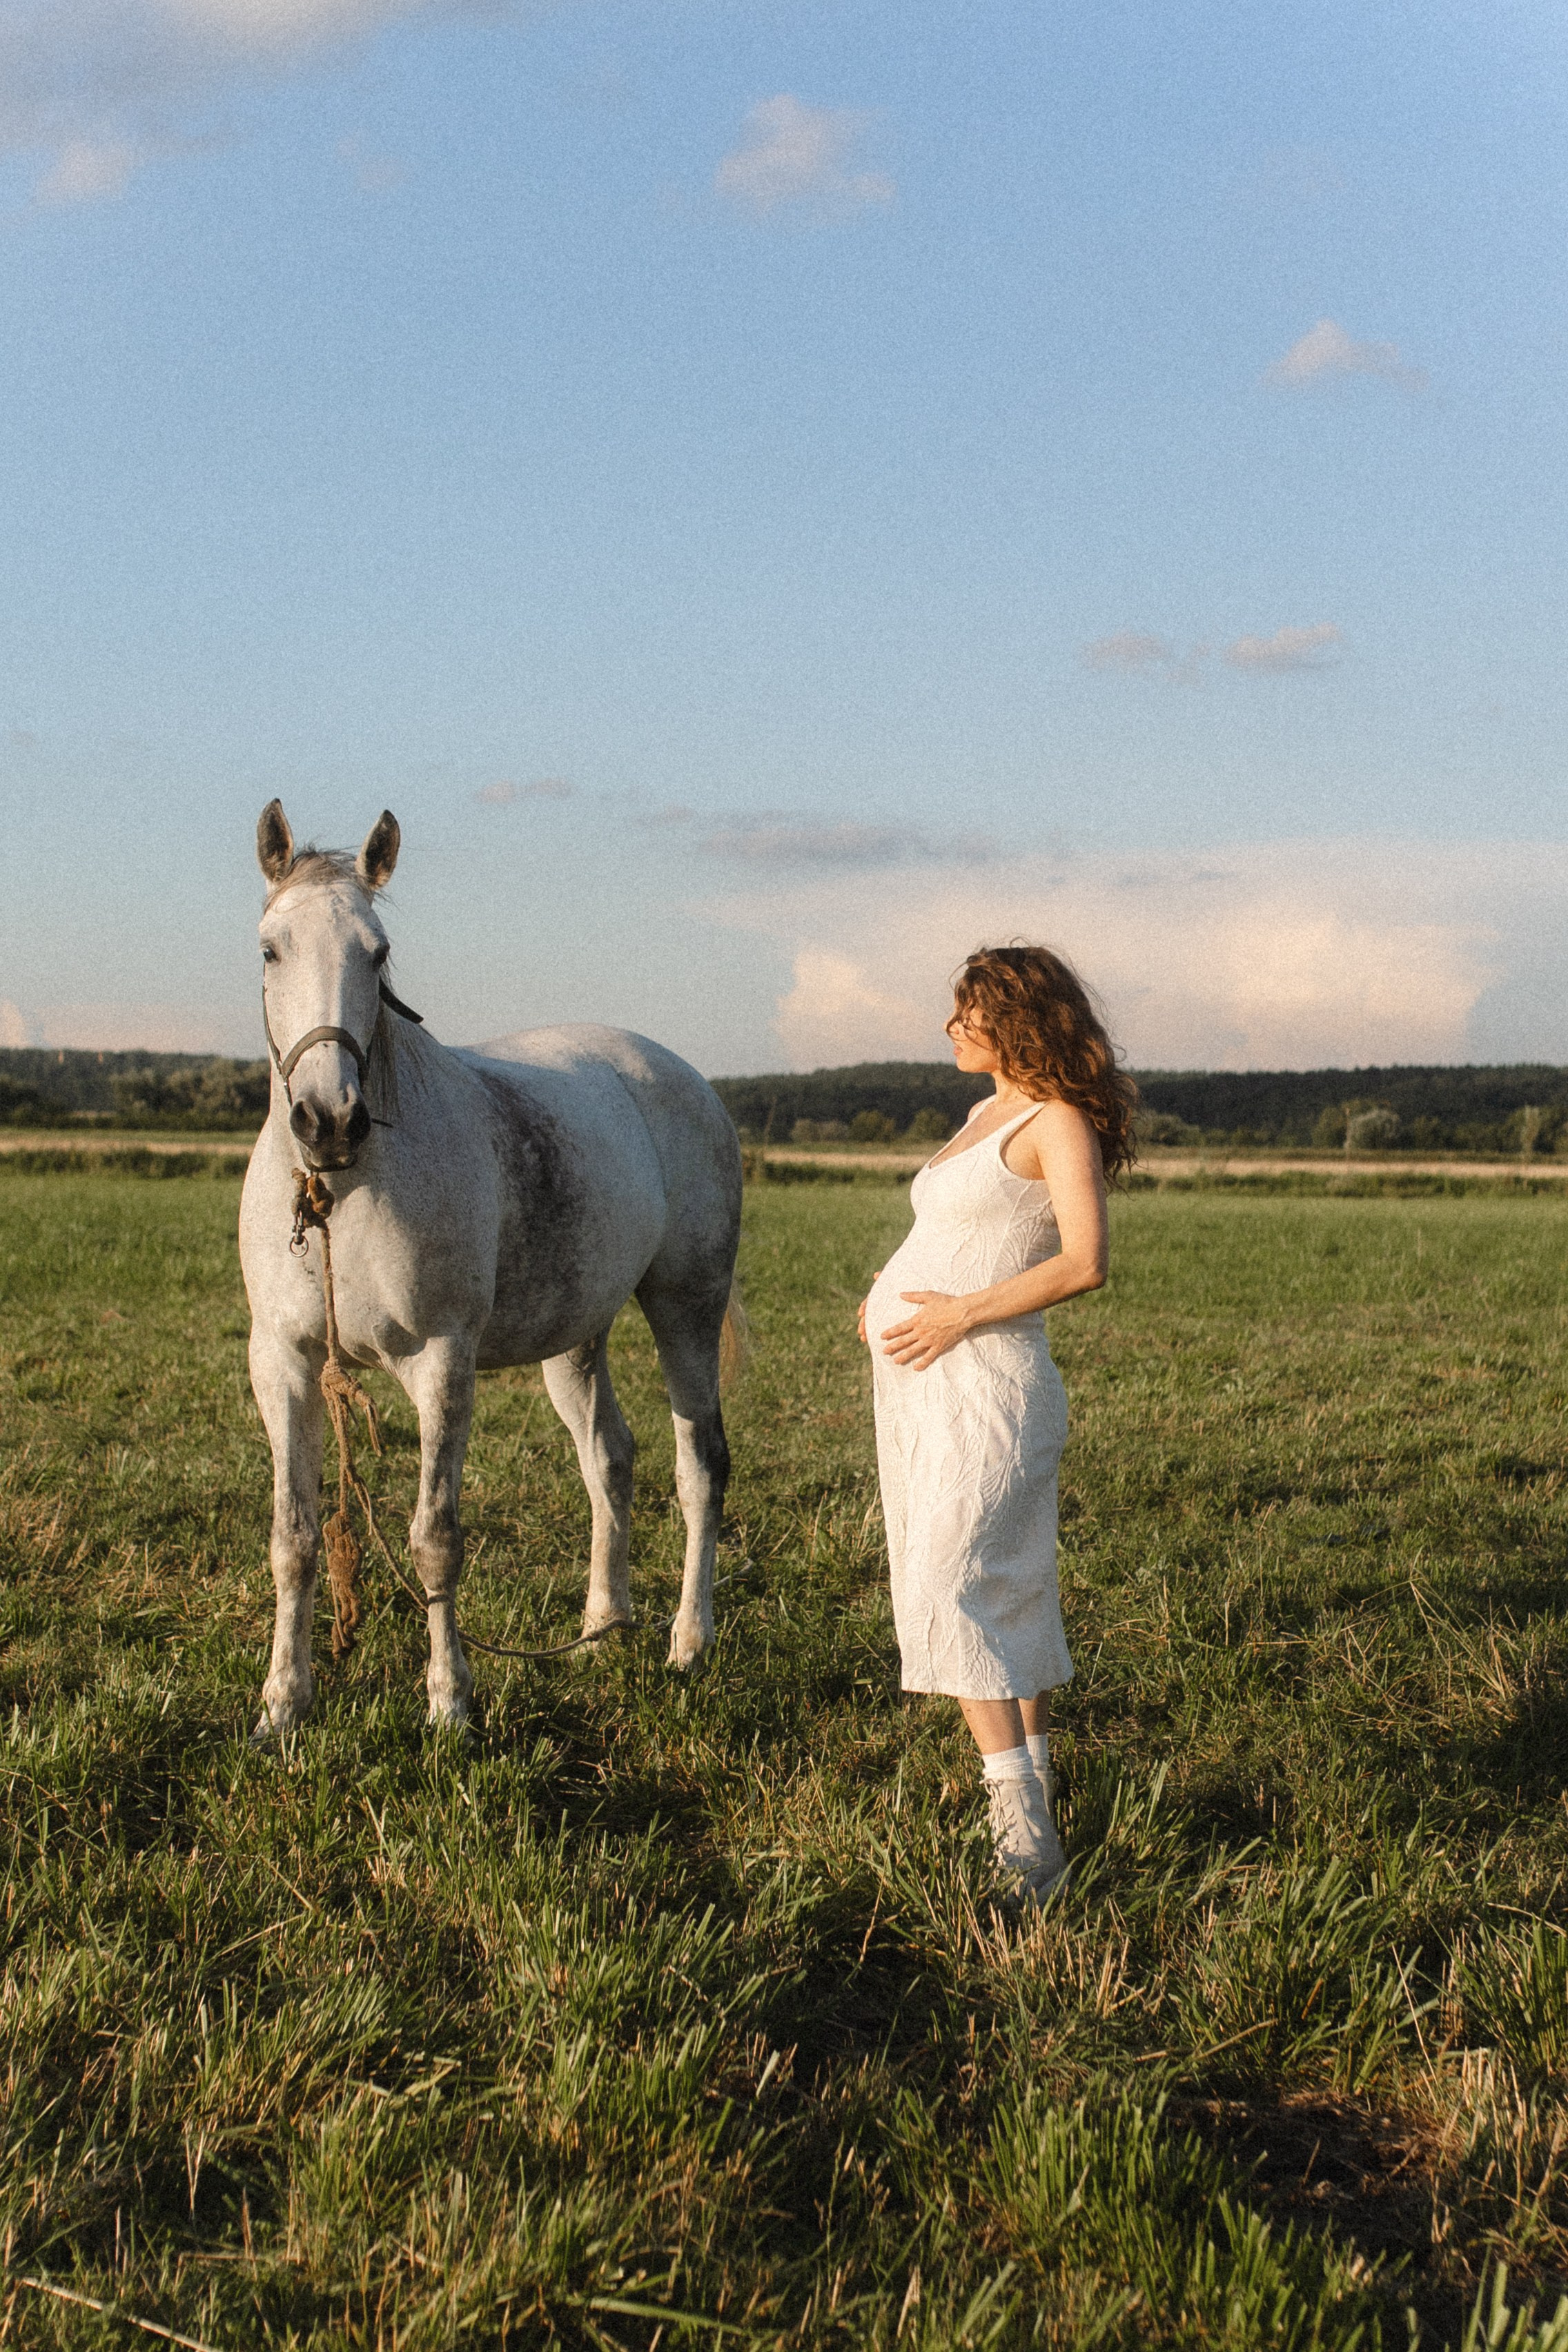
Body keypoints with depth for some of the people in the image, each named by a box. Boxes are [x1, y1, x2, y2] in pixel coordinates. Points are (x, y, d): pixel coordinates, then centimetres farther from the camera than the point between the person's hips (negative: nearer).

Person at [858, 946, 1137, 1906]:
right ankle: (1035, 1796, 18)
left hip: (984, 1384, -9)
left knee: (952, 1594, -15)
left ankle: (1024, 1835, -15)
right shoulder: (986, 1115, 18)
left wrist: (961, 1314, -20)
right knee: (1004, 1599, 11)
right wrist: (896, 1287, 11)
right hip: (916, 1384, 9)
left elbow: (1084, 1263, -19)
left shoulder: (1060, 1123, -8)